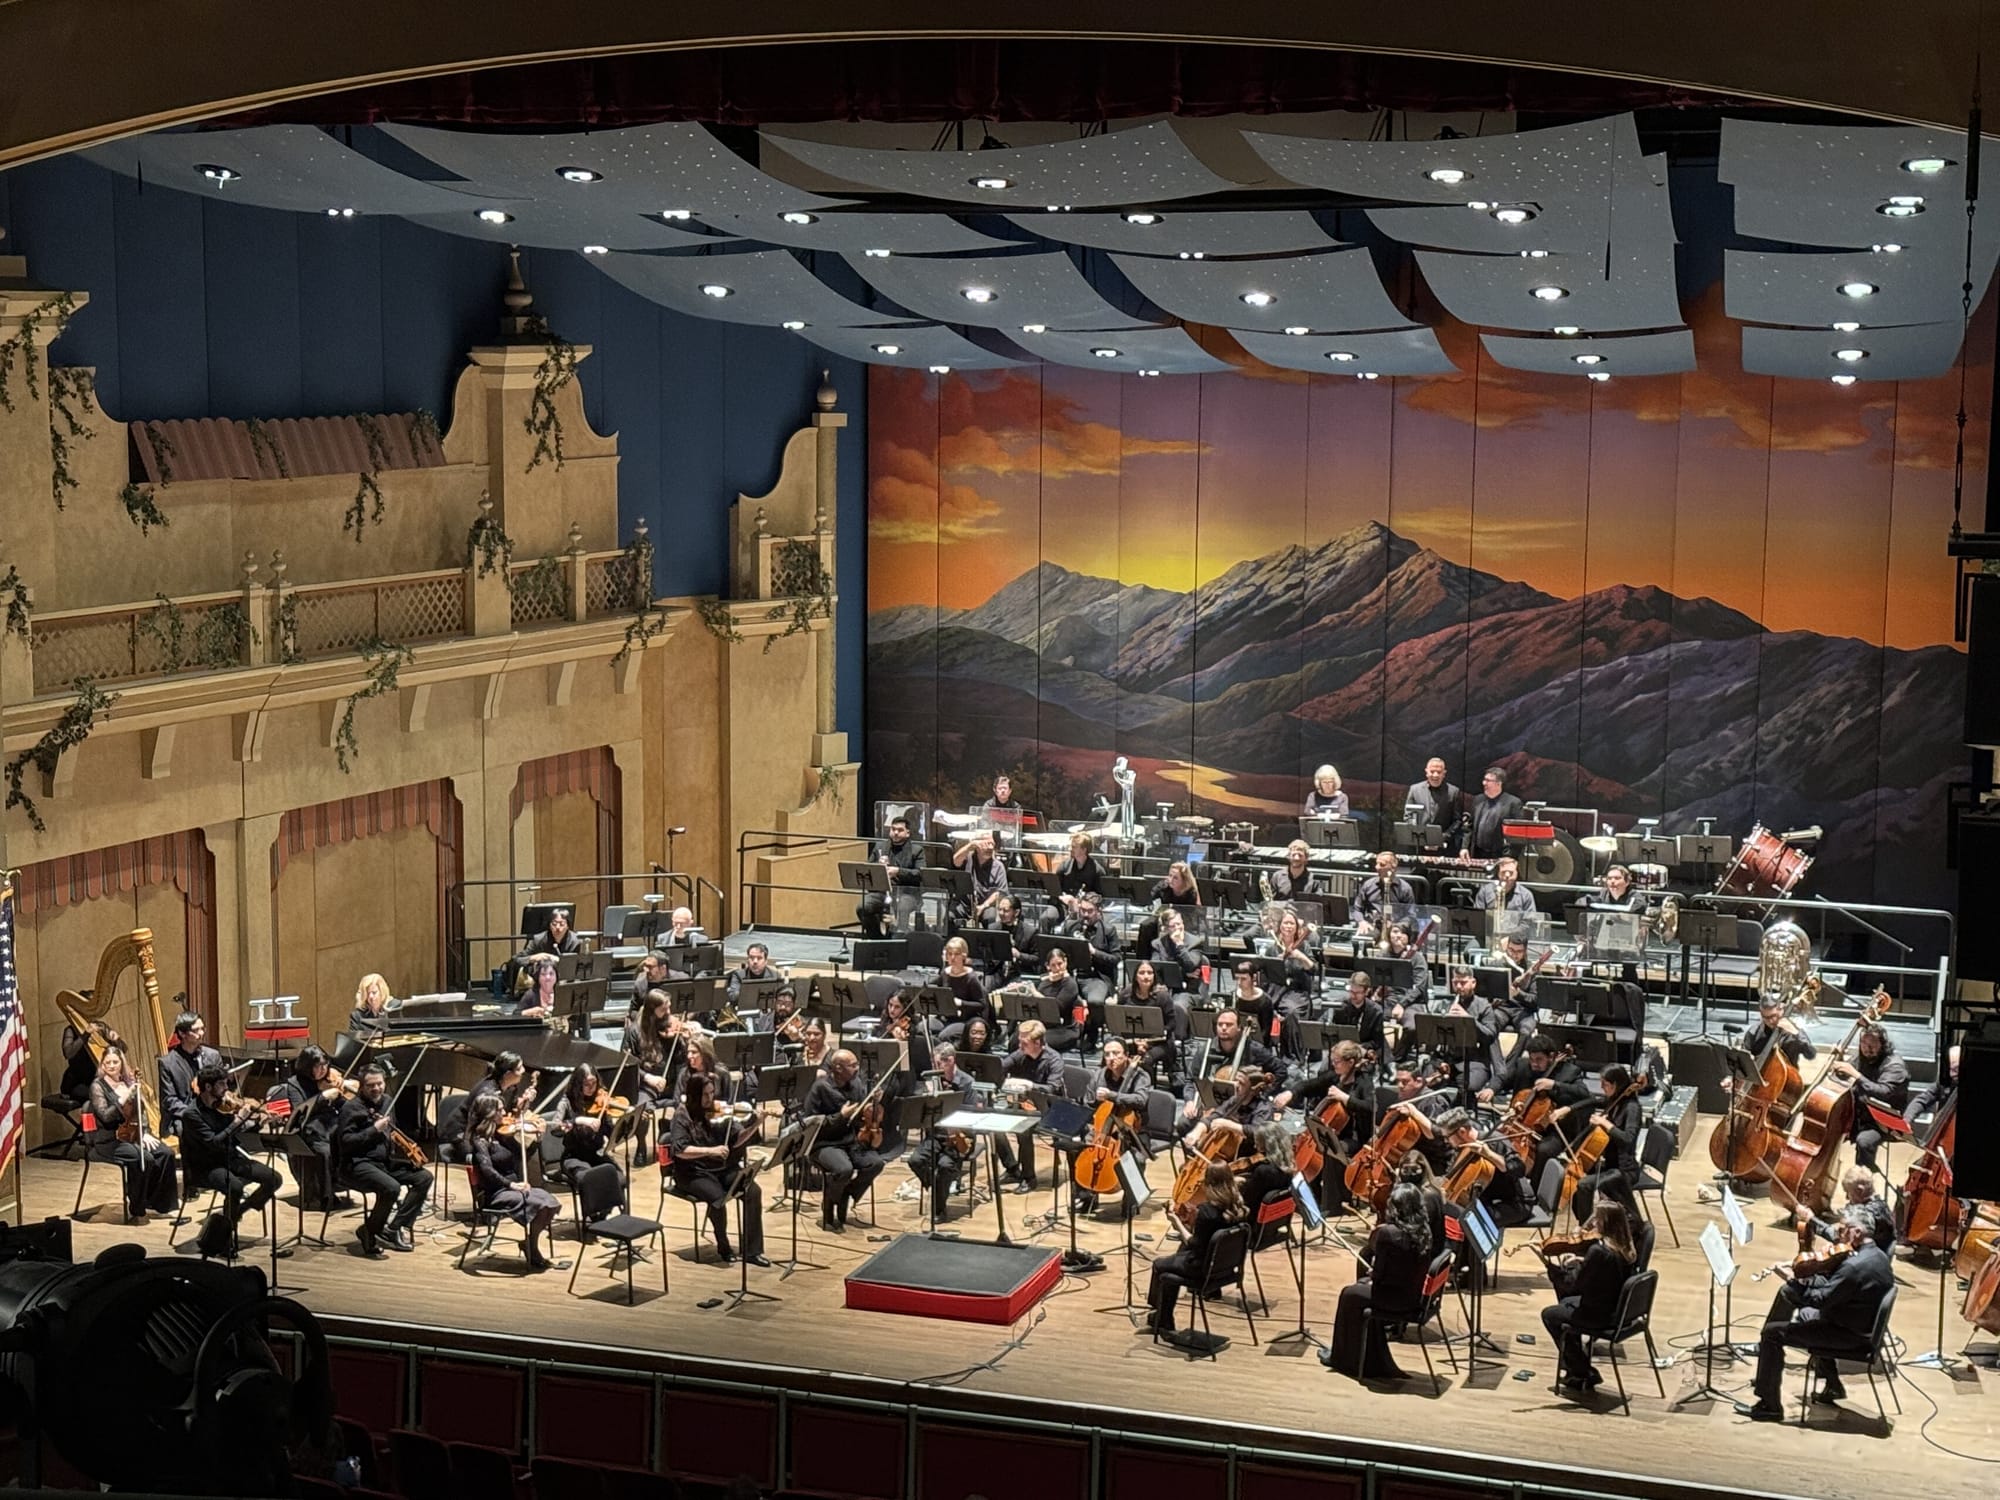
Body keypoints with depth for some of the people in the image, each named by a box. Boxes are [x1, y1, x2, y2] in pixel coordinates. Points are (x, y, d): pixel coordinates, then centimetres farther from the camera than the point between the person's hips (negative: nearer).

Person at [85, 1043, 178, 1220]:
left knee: (166, 1152, -18)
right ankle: (136, 1210, -17)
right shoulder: (98, 1086, -4)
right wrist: (124, 1098, -27)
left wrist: (145, 1133, 0)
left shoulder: (129, 1082, 13)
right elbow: (105, 1116, -17)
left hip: (132, 1135, 6)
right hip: (109, 1141, -6)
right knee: (144, 1158, -30)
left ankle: (160, 1204, -8)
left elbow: (140, 1112, 16)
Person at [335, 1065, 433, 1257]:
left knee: (424, 1177, -7)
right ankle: (370, 1232, -10)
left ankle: (394, 1228, -6)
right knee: (391, 1187, -34)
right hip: (358, 1164, -8)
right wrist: (374, 1130, -22)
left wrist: (405, 1149, 9)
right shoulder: (352, 1108, -11)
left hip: (385, 1161, 8)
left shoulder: (386, 1101, 12)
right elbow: (345, 1142, -18)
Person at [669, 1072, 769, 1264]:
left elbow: (736, 1141, 3)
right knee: (718, 1197, -32)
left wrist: (755, 1125, -13)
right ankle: (723, 1246, -4)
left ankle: (752, 1251, -13)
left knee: (753, 1191, -20)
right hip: (694, 1172, -4)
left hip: (722, 1168, 4)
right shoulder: (682, 1116, -8)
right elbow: (679, 1150, -20)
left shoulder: (718, 1112, 5)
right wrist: (711, 1150, -30)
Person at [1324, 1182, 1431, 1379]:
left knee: (1350, 1294, 18)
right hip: (1416, 1296, 7)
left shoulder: (1387, 1233, -22)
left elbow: (1378, 1274, -16)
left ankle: (1341, 1356, 34)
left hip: (1395, 1299, -7)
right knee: (1364, 1285, 28)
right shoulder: (1423, 1231, -1)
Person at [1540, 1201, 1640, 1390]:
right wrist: (1582, 1263, 3)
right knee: (1566, 1302, 29)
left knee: (1549, 1314, 13)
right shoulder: (1626, 1249, -2)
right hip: (1620, 1309, 8)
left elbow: (1574, 1284, -20)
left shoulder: (1598, 1251, -28)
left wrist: (1555, 1267, -8)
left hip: (1601, 1315, -8)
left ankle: (1582, 1374, 18)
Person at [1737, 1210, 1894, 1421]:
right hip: (1866, 1329, 10)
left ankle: (1769, 1405, -3)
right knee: (1805, 1315, 33)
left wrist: (1791, 1281, -16)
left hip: (1850, 1335, -10)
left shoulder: (1855, 1265, -27)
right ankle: (1832, 1385, 36)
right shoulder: (1879, 1257, 5)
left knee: (1773, 1332, -8)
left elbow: (1819, 1300, -25)